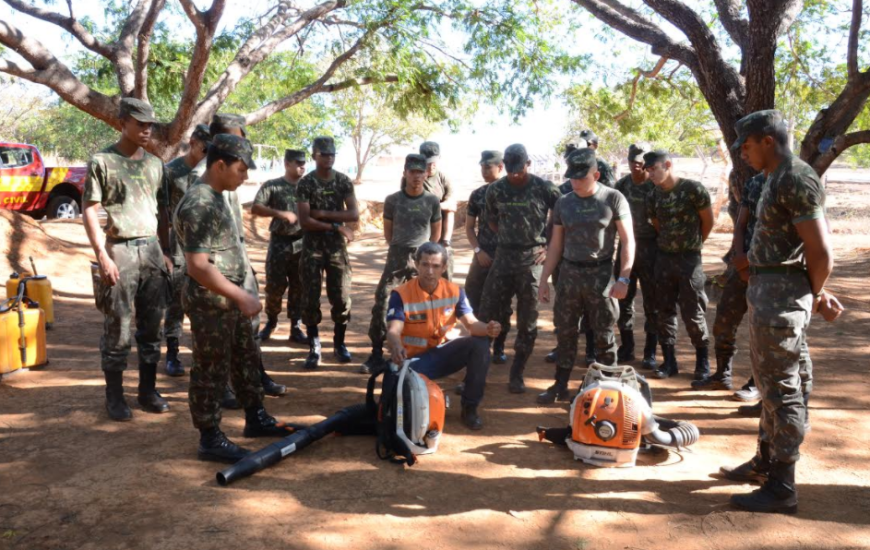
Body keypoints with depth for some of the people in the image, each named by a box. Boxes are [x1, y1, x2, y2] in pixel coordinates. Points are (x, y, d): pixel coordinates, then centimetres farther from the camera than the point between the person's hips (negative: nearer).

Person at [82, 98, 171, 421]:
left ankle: (148, 390, 20)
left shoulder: (155, 164, 13)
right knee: (117, 329, 0)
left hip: (151, 249, 5)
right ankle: (114, 396, 11)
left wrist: (166, 252, 11)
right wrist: (102, 255, -14)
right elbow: (89, 211, -6)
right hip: (120, 250, -5)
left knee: (152, 326, 9)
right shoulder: (102, 161, -3)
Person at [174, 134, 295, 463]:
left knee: (247, 359, 20)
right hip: (210, 302, -10)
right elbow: (198, 267, -27)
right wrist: (241, 297, -24)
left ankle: (256, 419, 35)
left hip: (228, 299, 10)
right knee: (211, 373, 1)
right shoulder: (198, 205, -21)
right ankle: (210, 440, 13)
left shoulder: (216, 197, 10)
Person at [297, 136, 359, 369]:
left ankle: (339, 343, 18)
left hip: (337, 246, 2)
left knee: (342, 297, 3)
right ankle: (314, 347, 9)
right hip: (312, 246, -2)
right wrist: (337, 226, -14)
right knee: (310, 298, -1)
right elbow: (305, 221, -12)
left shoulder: (344, 181, 3)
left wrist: (323, 213, -14)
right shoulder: (305, 183, -5)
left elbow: (354, 214, -7)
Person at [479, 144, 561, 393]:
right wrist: (507, 239, 10)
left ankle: (517, 374, 15)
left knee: (527, 321, 3)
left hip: (533, 259, -2)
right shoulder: (496, 190, 3)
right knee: (488, 315, 1)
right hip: (504, 257, 2)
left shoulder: (544, 188, -6)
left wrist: (550, 246, -2)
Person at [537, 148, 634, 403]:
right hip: (569, 273, 4)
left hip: (600, 274, -4)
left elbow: (627, 240, -5)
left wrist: (623, 278, -13)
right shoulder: (563, 203, 7)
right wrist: (544, 280, 8)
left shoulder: (613, 199, -4)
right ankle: (561, 386, 18)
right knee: (565, 332, 8)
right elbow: (556, 245, 12)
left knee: (604, 334, 3)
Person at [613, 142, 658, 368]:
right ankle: (626, 347, 21)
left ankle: (650, 352, 12)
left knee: (652, 302, 3)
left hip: (650, 248, -4)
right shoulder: (622, 184, 6)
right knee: (624, 298, 8)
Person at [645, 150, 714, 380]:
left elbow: (708, 221, -2)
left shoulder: (692, 188, -12)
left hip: (689, 258, -5)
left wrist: (694, 243, 10)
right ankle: (669, 360, 15)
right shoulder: (654, 195, 3)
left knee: (692, 313, 0)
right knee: (664, 310, 6)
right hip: (663, 257, 5)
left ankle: (702, 360, 16)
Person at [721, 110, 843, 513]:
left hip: (781, 294, -11)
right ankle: (765, 461, 34)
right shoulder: (778, 179, 14)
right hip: (766, 290, 11)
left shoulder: (796, 180, -18)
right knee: (768, 381, 19)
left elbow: (822, 255, -20)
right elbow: (811, 250, 20)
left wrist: (814, 296, -3)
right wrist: (818, 293, 12)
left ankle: (782, 487, 7)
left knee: (781, 388, -3)